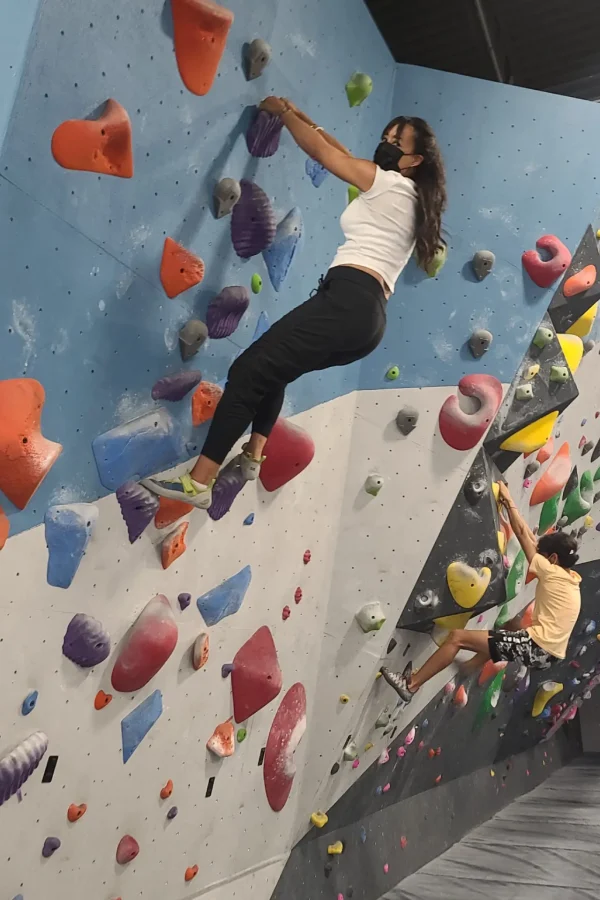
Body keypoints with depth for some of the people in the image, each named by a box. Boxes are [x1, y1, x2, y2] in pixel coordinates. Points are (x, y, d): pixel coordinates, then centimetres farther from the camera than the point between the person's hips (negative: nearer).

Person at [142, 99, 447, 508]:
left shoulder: (390, 184, 3)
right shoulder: (410, 199, 28)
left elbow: (321, 151, 7)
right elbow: (344, 154, 35)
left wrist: (283, 111, 22)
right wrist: (299, 115, 36)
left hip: (348, 300, -10)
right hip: (368, 317, 10)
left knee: (249, 370, -13)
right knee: (272, 367, 26)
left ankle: (199, 482, -15)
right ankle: (254, 454, 17)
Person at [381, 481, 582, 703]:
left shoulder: (553, 573, -6)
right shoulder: (571, 578, 17)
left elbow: (522, 534, -1)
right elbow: (532, 539, 21)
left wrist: (508, 500, 10)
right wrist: (509, 505, 23)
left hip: (537, 647, -9)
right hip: (549, 653, 9)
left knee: (457, 637, -7)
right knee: (513, 625, 35)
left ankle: (411, 685, -1)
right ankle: (467, 669, 29)